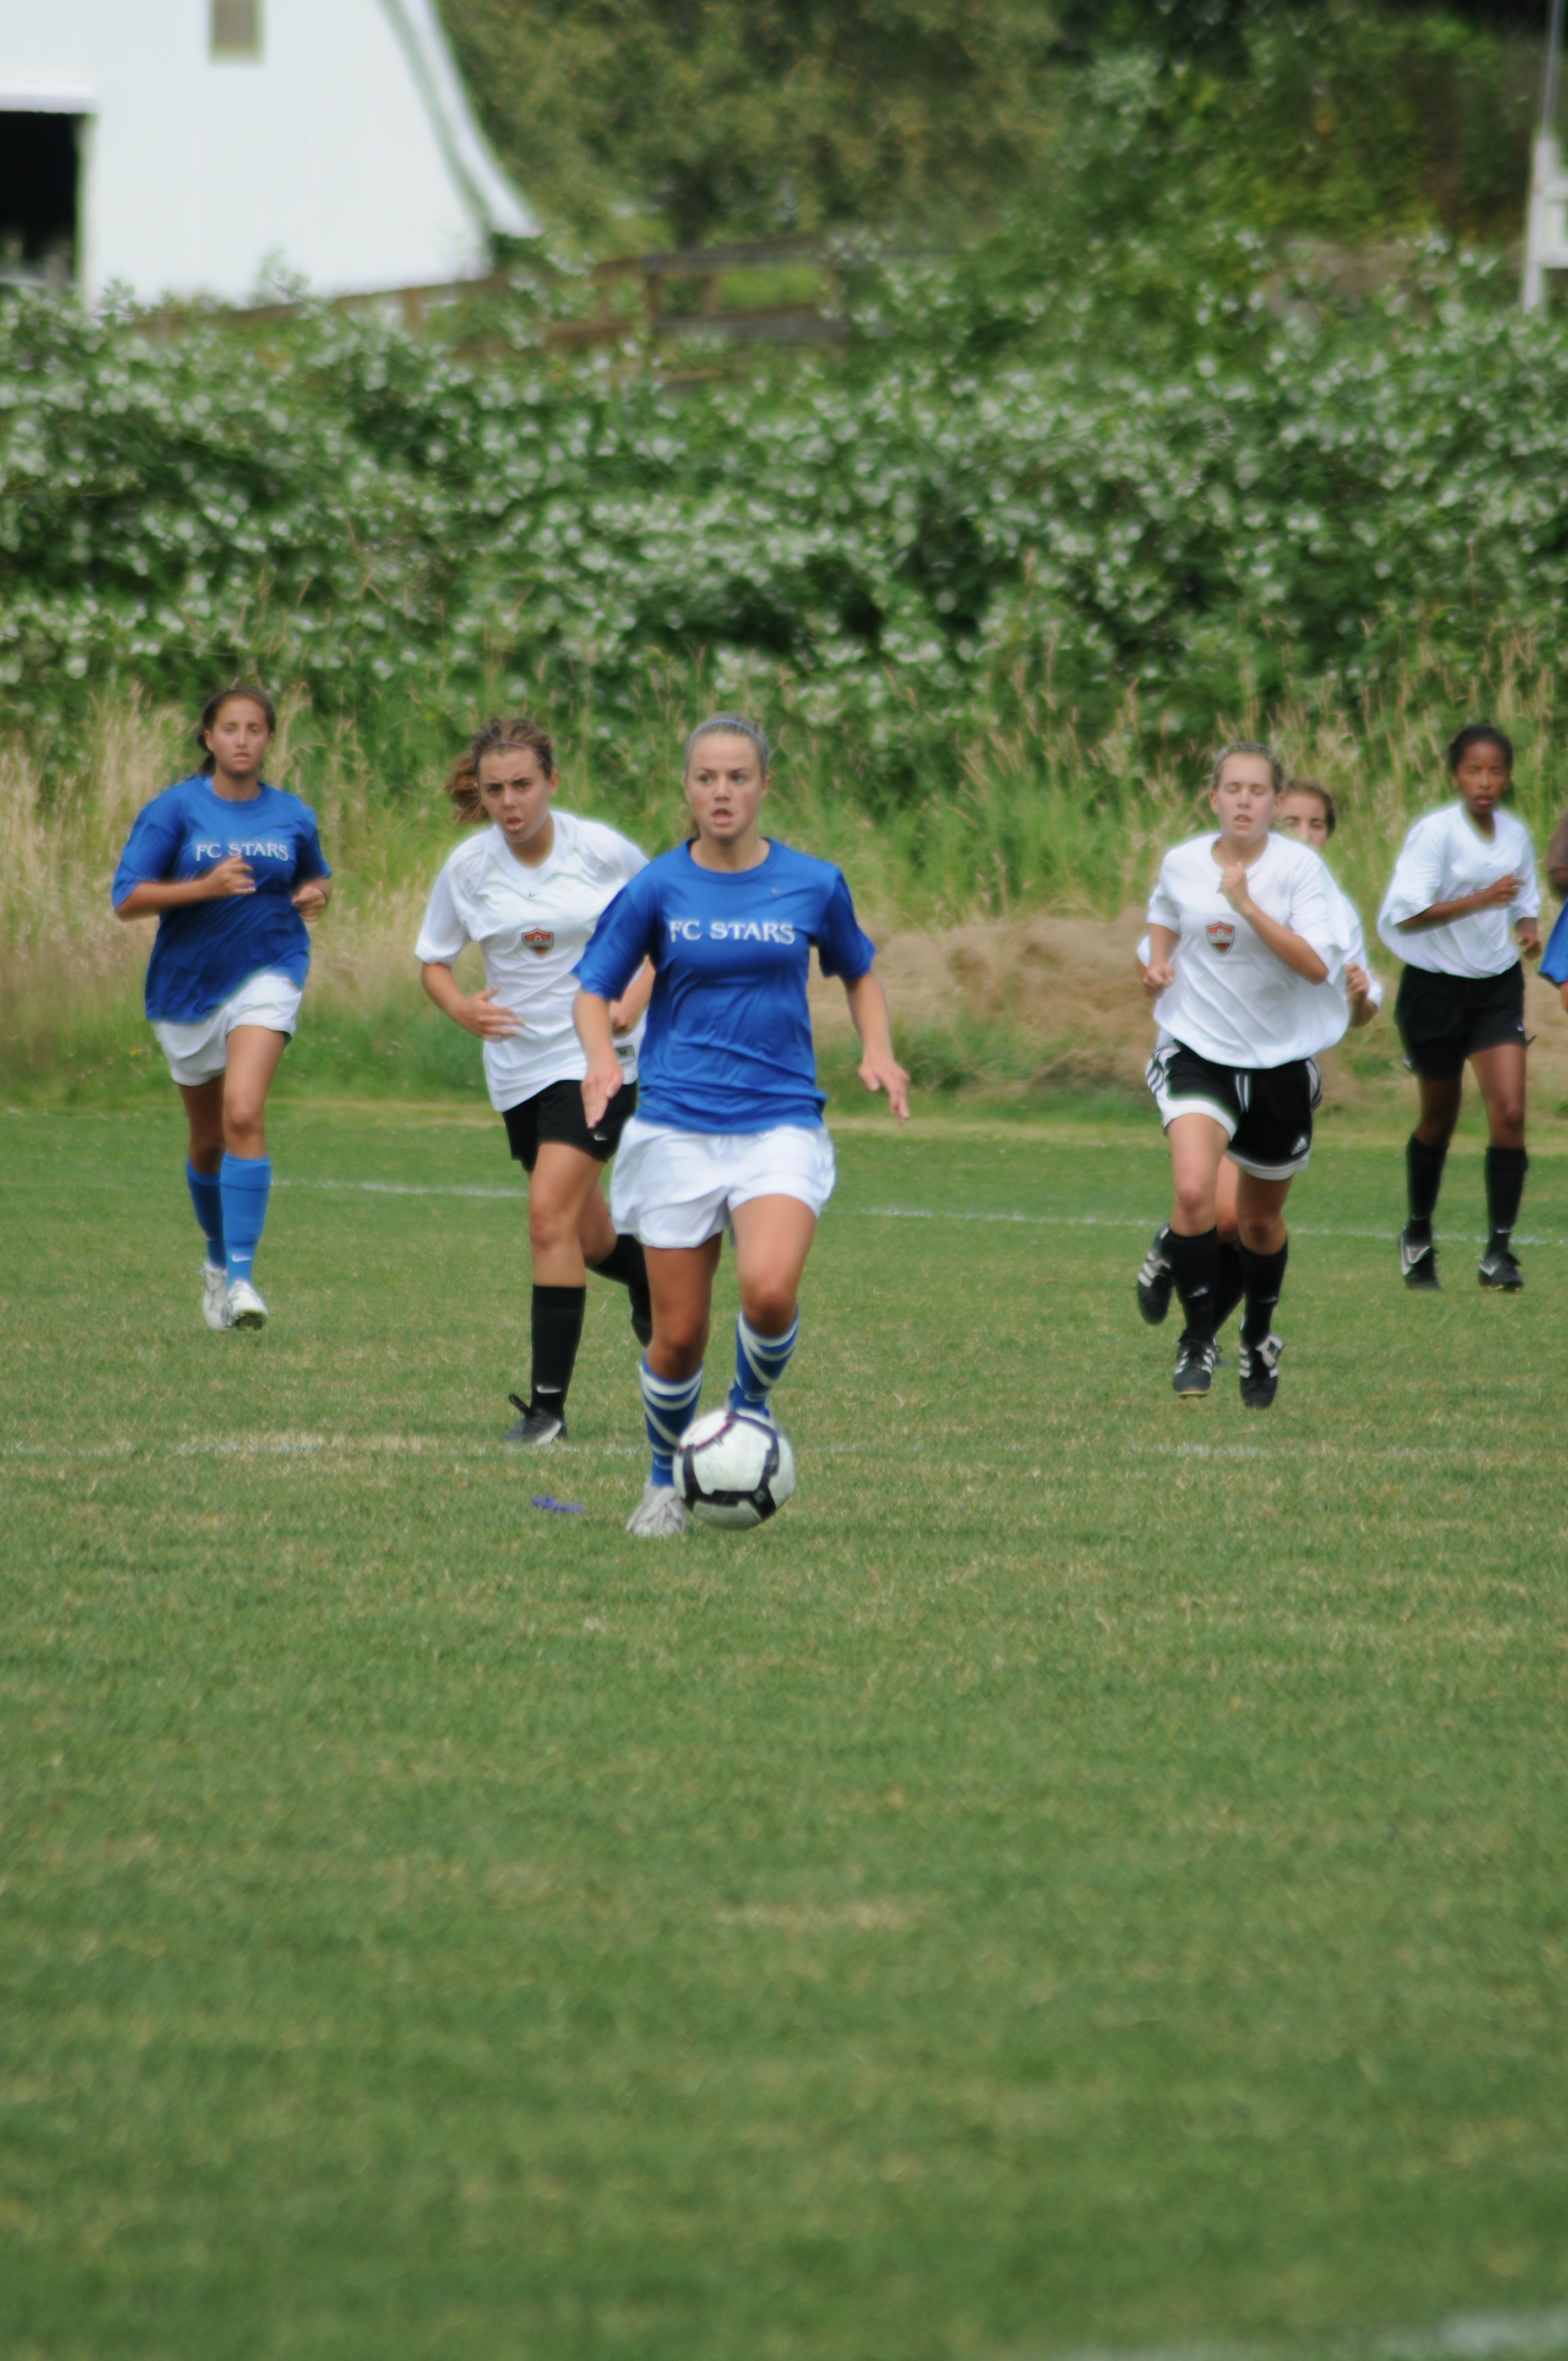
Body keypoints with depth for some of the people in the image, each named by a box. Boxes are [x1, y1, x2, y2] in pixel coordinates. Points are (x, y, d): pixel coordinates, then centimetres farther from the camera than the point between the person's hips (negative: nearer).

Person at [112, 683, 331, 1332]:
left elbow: (314, 877, 22)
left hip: (266, 975, -1)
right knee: (208, 1138, 14)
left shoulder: (292, 817, 3)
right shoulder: (174, 809, -6)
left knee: (243, 1115, -23)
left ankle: (241, 1277, -25)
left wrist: (315, 894, -2)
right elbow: (128, 898, -12)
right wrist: (206, 886, -25)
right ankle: (218, 1258, 40)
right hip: (187, 982, 1)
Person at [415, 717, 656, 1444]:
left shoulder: (602, 851, -10)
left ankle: (548, 1405, -15)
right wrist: (462, 1008, -14)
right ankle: (652, 1283, 50)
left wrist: (636, 997, -11)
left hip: (600, 1055, -4)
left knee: (551, 1213, -19)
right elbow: (432, 960, 7)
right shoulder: (467, 869, -4)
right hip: (519, 1064, 4)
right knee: (588, 1239, 13)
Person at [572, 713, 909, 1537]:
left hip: (781, 1122, -1)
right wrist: (602, 1058, -16)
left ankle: (751, 1407, 4)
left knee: (769, 1289, -27)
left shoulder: (813, 884, 2)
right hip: (676, 1128, 1)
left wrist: (878, 1051, 1)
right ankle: (666, 1483, 27)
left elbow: (858, 974, 19)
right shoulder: (658, 888, 0)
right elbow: (595, 989, 5)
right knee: (678, 1336, 1)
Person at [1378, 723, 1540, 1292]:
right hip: (1436, 986, -4)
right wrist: (1482, 899, -28)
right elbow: (1406, 913, -20)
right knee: (1439, 1119, 10)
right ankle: (1418, 1236, 33)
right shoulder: (1435, 833, -14)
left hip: (1498, 986, 4)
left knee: (1510, 1112, -12)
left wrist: (1527, 923, -2)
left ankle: (1499, 1250, -8)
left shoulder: (1515, 834, 4)